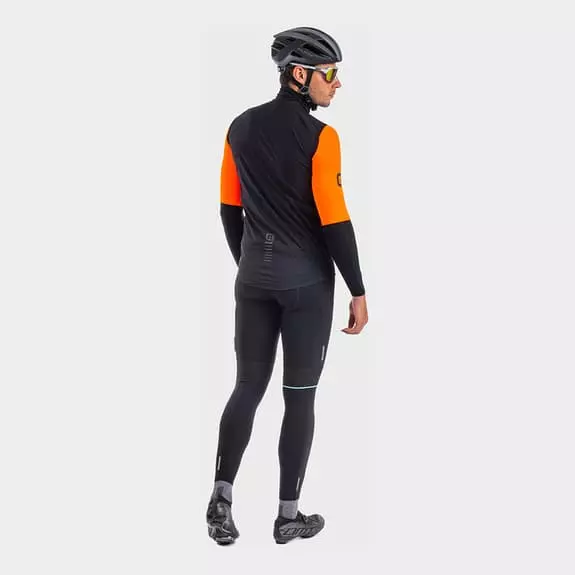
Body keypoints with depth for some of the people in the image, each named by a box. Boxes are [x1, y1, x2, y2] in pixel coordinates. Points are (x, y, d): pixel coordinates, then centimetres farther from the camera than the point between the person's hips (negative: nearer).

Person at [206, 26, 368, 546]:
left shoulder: (241, 127, 4)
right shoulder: (319, 137, -15)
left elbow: (229, 209, 10)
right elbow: (334, 221, -16)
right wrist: (358, 291, -8)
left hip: (254, 274, 5)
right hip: (307, 279, -5)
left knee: (247, 386, 13)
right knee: (300, 396, 5)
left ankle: (222, 498, 1)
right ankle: (289, 516, 12)